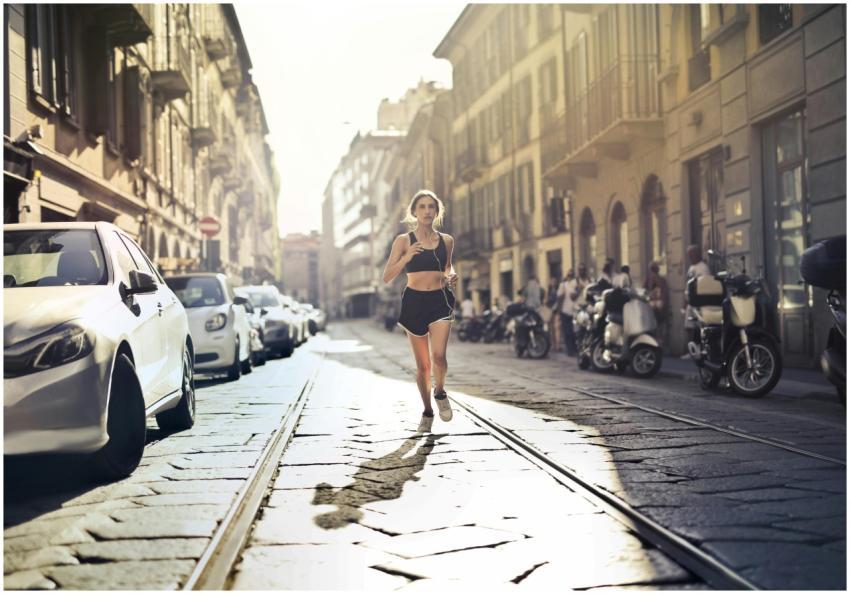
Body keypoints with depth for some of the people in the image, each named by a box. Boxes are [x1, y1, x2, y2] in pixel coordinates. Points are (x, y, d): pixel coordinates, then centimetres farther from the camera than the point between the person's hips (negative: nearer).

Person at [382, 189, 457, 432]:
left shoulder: (446, 240, 7)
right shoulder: (403, 241, 0)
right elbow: (387, 277, -5)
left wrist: (451, 276, 3)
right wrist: (406, 257, -20)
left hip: (440, 301, 1)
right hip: (414, 302, 0)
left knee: (438, 355, -20)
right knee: (423, 364, 6)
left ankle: (440, 392, 12)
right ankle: (427, 412, 27)